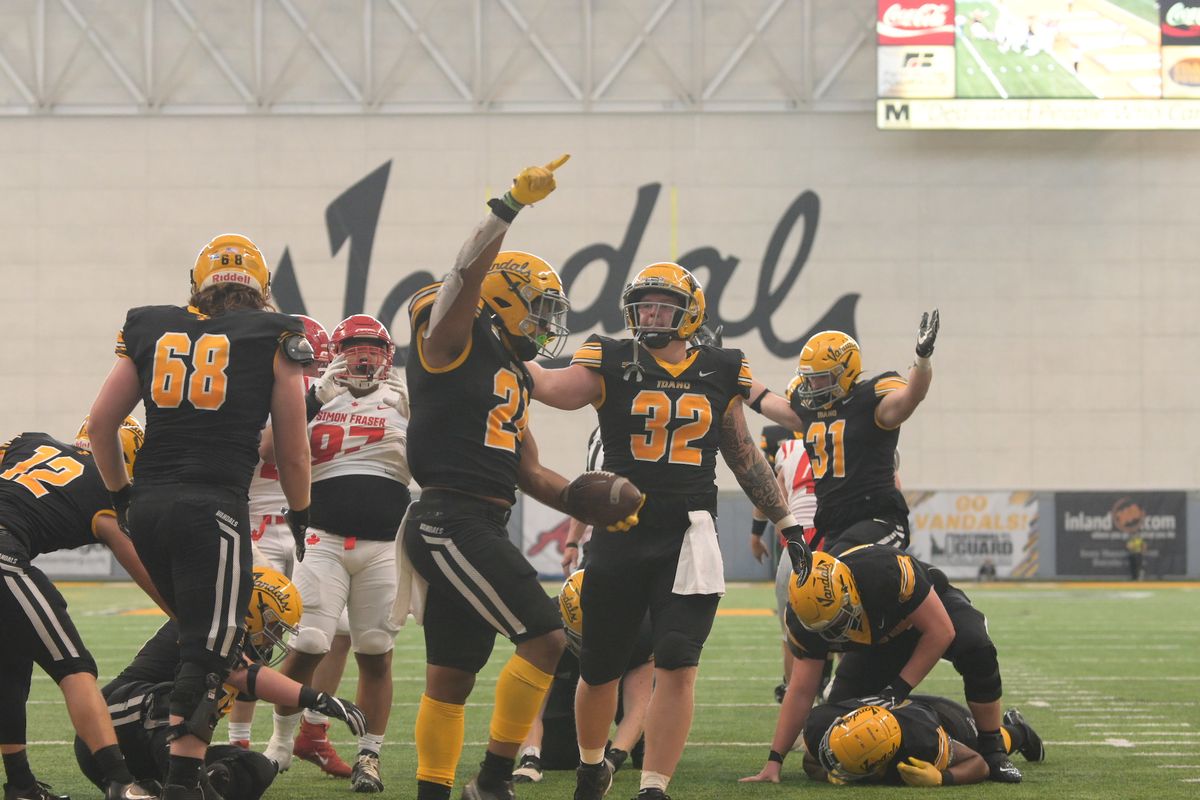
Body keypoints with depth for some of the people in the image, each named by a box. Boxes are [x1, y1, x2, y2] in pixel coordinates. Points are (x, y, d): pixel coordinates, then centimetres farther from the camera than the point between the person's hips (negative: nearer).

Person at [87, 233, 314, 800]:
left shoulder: (151, 329, 12)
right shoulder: (274, 340, 4)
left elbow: (100, 422, 12)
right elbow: (293, 453, 7)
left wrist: (121, 493, 26)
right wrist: (299, 515, 22)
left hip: (148, 505, 4)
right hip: (214, 507, -4)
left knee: (198, 631, 20)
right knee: (207, 652, -2)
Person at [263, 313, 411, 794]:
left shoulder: (403, 403, 9)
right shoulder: (314, 400, 8)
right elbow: (270, 452, -4)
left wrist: (412, 414, -10)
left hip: (385, 548, 1)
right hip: (325, 542, -1)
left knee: (375, 654, 2)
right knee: (305, 648, -7)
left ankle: (369, 756, 10)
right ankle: (281, 745, 10)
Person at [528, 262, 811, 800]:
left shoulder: (719, 372, 9)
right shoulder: (611, 363, 2)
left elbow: (744, 457, 18)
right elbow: (557, 389, -17)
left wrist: (785, 521, 18)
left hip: (689, 538, 1)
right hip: (620, 533, -1)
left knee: (677, 668, -13)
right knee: (600, 670, 10)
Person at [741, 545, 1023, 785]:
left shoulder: (886, 570, -43)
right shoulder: (805, 617, -28)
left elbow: (940, 632, -31)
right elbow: (801, 691, -19)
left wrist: (897, 690, -32)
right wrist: (774, 761, -22)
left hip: (933, 610, -4)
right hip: (879, 642, 4)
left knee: (976, 651, -35)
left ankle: (993, 751, -18)